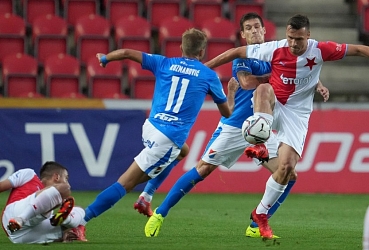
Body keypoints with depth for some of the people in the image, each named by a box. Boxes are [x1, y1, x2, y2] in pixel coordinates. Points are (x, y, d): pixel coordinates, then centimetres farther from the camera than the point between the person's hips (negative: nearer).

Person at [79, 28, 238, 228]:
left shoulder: (164, 63, 10)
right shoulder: (209, 76, 4)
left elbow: (126, 52, 2)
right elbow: (227, 112, 15)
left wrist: (104, 58, 22)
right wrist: (231, 91, 35)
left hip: (150, 127, 5)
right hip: (168, 139, -5)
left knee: (180, 151, 36)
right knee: (126, 183, -6)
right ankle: (81, 218, -15)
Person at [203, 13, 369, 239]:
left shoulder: (320, 50, -13)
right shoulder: (275, 50, -14)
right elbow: (237, 52, -7)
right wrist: (204, 67, -7)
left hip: (297, 115, 1)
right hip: (272, 108, -1)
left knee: (287, 166, -12)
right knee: (264, 89, -36)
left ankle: (261, 214, 6)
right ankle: (260, 144, -43)